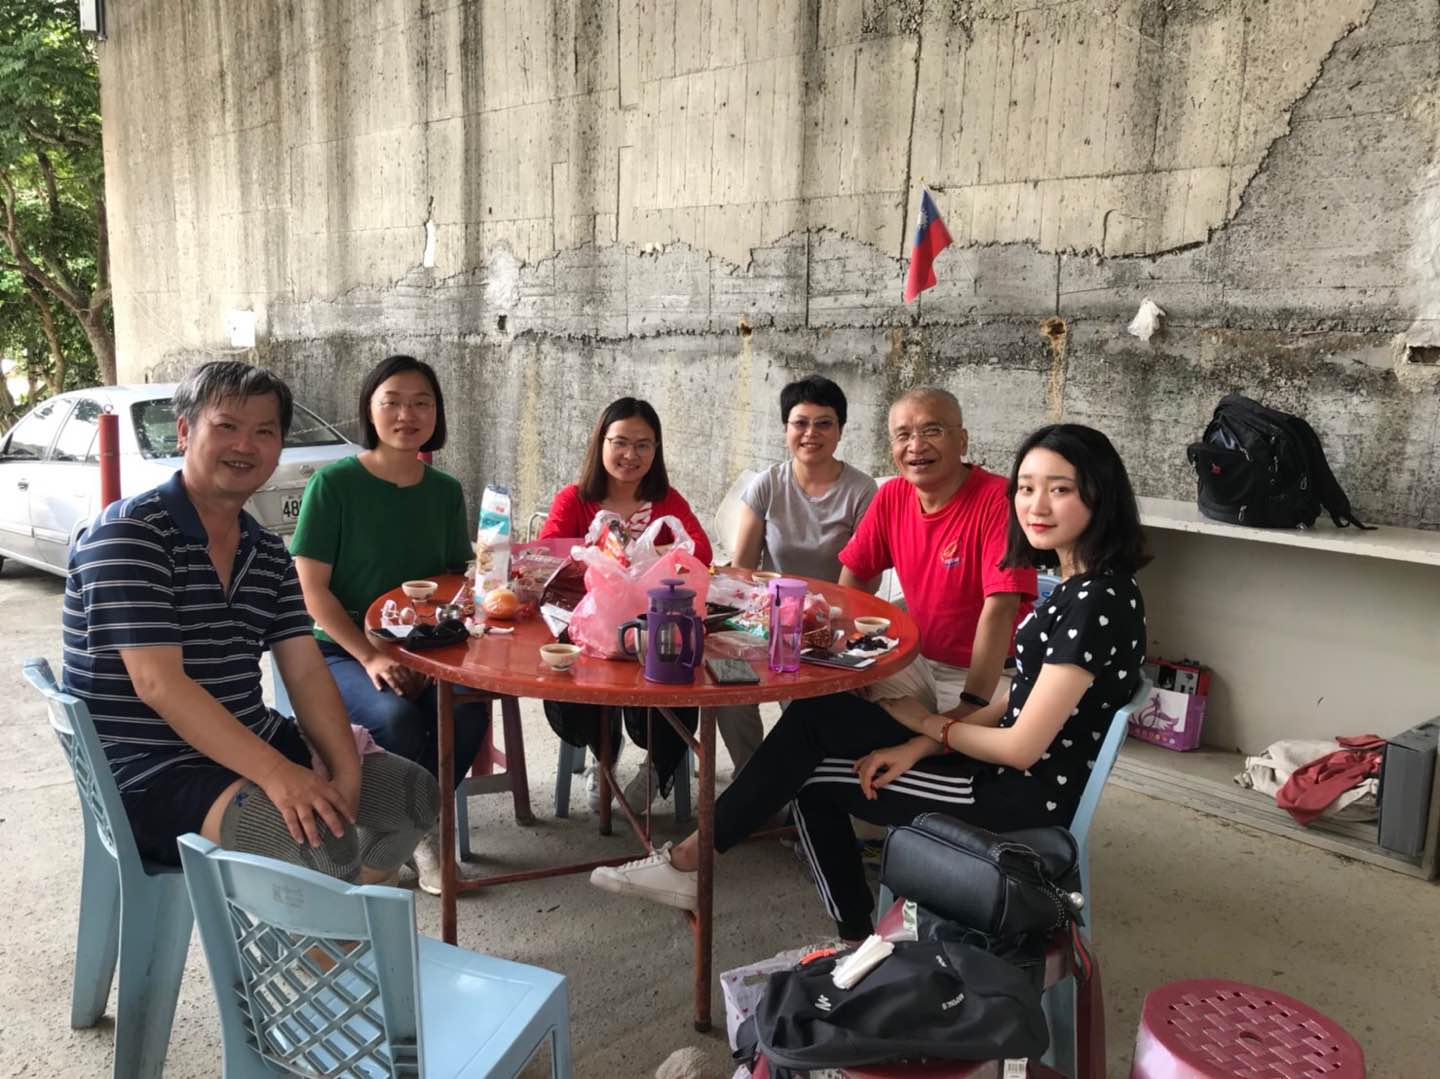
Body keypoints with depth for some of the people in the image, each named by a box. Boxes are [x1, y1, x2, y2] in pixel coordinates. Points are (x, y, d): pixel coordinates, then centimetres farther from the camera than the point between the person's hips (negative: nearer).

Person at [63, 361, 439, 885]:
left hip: (250, 743, 8)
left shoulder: (268, 553, 8)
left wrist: (346, 769, -14)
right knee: (324, 840, -30)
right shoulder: (127, 535, -15)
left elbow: (306, 672, 2)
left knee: (413, 791, 4)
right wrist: (276, 773, -31)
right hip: (149, 773, -8)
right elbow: (158, 683, -24)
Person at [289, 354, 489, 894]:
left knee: (468, 708, -27)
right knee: (396, 717, -33)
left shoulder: (445, 491, 6)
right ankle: (420, 832, -4)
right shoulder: (333, 484, -7)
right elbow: (313, 590, -9)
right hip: (343, 652, -3)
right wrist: (371, 657, -20)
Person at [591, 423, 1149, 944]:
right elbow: (1024, 697, 8)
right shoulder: (1079, 585, 7)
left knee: (812, 773, -7)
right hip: (1006, 763, 9)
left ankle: (691, 859, 15)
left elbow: (1022, 748, -22)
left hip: (1026, 796, -9)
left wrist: (927, 724, -5)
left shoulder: (1097, 601, -22)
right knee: (816, 718, 5)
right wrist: (920, 747, -3)